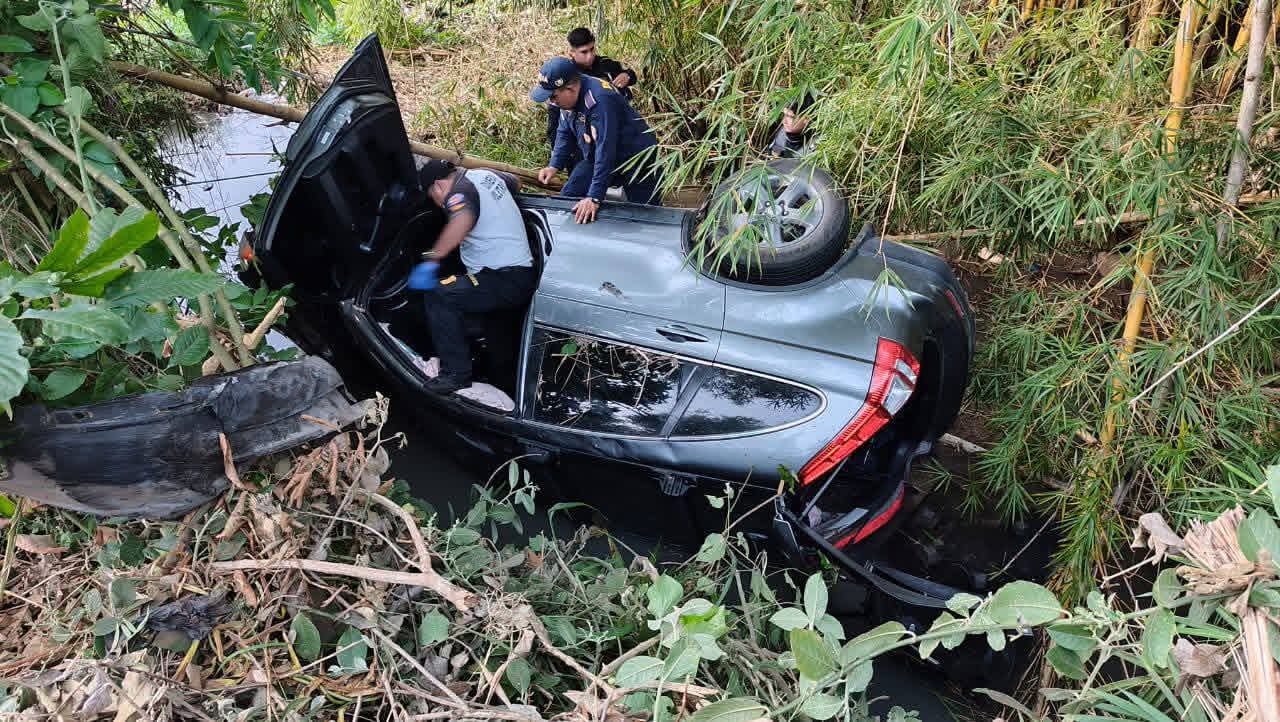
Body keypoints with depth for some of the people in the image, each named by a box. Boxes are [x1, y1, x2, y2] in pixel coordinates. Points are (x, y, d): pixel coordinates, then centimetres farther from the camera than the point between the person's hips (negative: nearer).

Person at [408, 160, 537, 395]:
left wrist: (432, 259, -38)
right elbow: (516, 183, 37)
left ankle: (457, 373, -17)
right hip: (527, 277, 10)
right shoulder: (486, 175, 15)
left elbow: (462, 219, -36)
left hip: (505, 281, -10)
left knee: (439, 296, -19)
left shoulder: (460, 192, -11)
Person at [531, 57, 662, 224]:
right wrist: (555, 166, -4)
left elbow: (605, 151, -37)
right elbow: (565, 133, 8)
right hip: (596, 158, 8)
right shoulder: (568, 96, -9)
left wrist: (594, 197, -38)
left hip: (636, 159, -8)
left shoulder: (600, 102, -35)